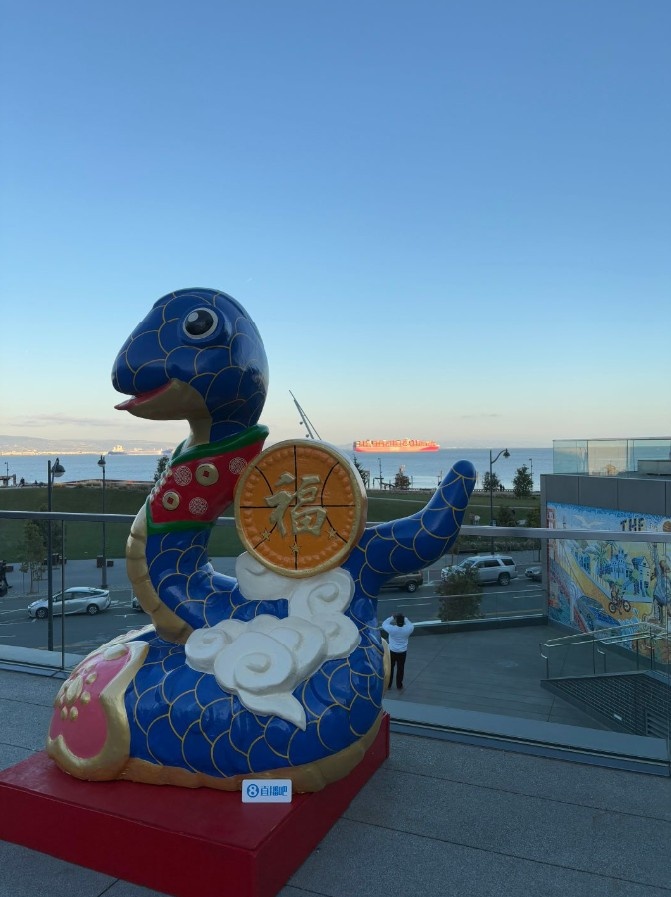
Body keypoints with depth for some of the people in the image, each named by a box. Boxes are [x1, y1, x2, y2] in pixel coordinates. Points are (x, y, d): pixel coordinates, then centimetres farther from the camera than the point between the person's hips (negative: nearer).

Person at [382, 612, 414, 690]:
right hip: (402, 652, 1)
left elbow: (384, 624, -5)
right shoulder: (408, 629, -20)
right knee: (400, 669, 14)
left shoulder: (391, 629, -25)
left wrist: (391, 617, 2)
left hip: (392, 651, -1)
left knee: (390, 668, 16)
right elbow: (411, 625, 5)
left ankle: (388, 685, 28)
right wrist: (405, 619, 9)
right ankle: (399, 686, 25)